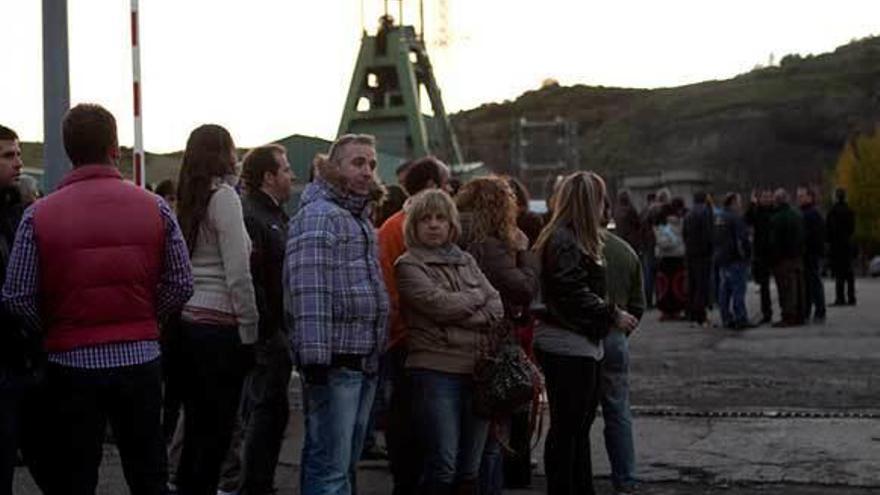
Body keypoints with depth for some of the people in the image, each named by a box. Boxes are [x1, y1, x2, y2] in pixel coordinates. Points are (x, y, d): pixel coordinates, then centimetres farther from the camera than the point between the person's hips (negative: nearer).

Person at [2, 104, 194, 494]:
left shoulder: (39, 215, -6)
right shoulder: (155, 208, -2)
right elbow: (181, 284, -1)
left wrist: (54, 331, 10)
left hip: (71, 362, -1)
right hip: (140, 358, 2)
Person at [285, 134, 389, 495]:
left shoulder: (360, 219, 21)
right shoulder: (318, 217, -11)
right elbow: (309, 291, -20)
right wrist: (315, 357, -24)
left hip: (365, 361, 10)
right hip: (334, 360, -10)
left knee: (347, 463, 17)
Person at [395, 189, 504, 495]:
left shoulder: (466, 261, 18)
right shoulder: (408, 265, 0)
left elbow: (497, 307, 8)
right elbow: (440, 303, -13)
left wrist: (467, 317, -9)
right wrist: (477, 297, 2)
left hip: (477, 369, 6)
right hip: (436, 369, -5)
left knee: (469, 469, 9)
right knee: (443, 466, -8)